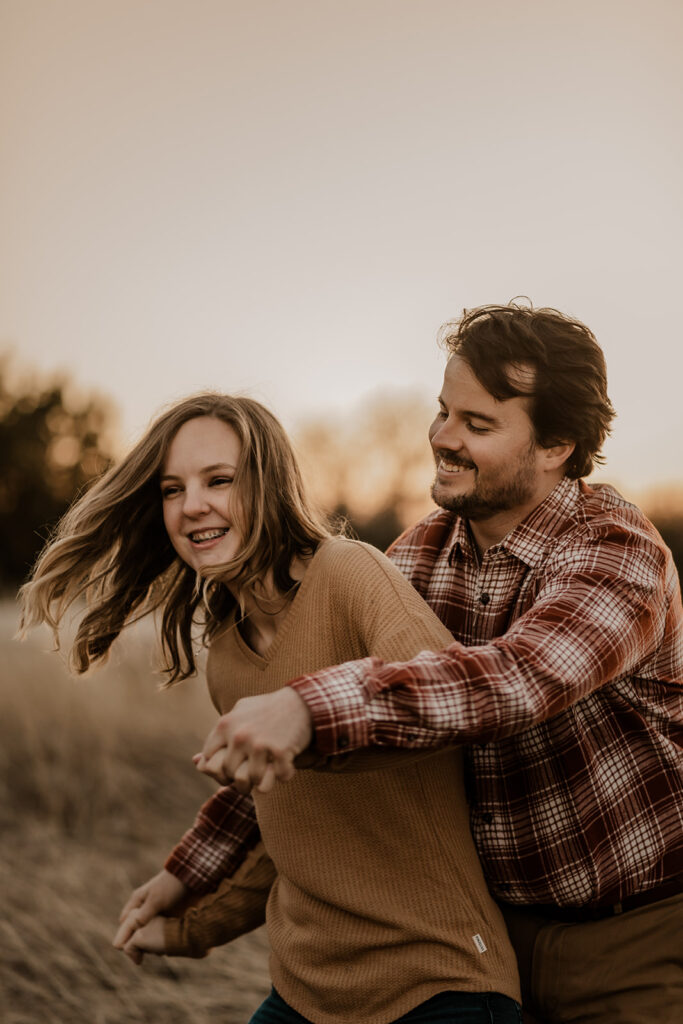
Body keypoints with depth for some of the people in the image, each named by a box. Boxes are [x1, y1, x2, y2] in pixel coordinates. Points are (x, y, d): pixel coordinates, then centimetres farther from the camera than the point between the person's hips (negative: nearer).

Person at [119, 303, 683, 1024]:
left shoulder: (616, 553, -20)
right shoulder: (423, 554, -1)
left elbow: (518, 677, -41)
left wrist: (310, 708, -52)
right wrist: (192, 866, 5)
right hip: (499, 927, 5)